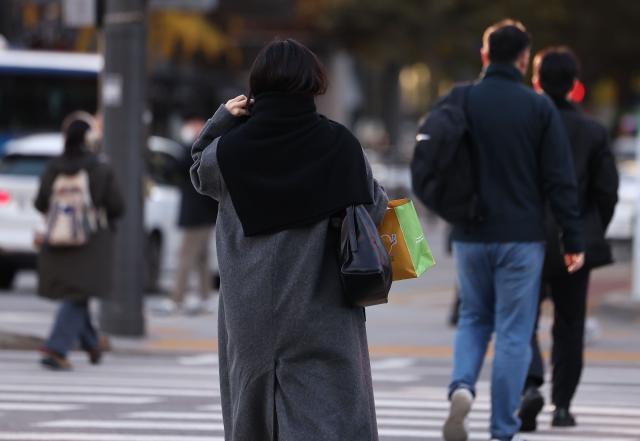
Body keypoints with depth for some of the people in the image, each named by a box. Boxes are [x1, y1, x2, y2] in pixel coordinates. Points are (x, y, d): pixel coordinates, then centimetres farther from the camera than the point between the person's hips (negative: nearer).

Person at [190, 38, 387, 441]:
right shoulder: (340, 144, -7)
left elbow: (200, 171, 18)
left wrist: (222, 121, 6)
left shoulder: (229, 149, -5)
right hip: (323, 315, -2)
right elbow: (374, 208, 4)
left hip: (250, 314, 2)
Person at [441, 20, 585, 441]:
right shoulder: (539, 107, -6)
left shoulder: (460, 103, -1)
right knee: (514, 332, 4)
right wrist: (574, 241, -2)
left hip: (470, 236, 2)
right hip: (522, 237, -2)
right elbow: (561, 180, -7)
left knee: (474, 319, 19)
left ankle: (462, 385, -8)